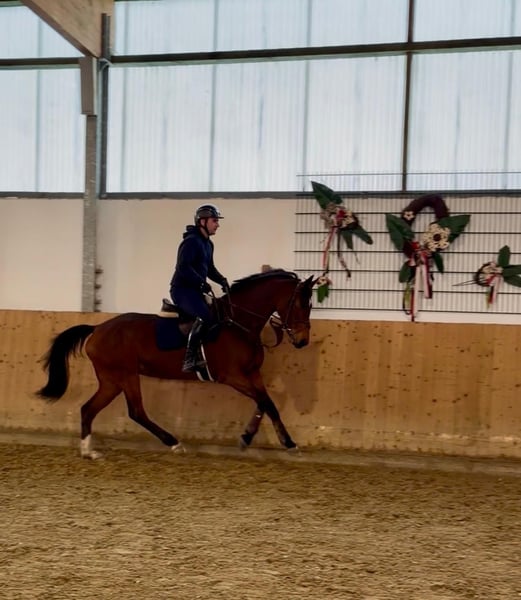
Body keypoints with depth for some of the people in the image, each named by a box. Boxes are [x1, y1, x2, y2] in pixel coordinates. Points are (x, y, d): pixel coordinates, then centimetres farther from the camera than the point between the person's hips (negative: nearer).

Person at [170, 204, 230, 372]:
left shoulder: (208, 244, 17)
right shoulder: (191, 241, -14)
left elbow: (210, 268, 24)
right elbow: (183, 267, -23)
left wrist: (222, 280, 7)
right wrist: (201, 283, -25)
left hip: (195, 290, 10)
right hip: (182, 290, -10)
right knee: (204, 316, -30)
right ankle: (190, 358, -30)